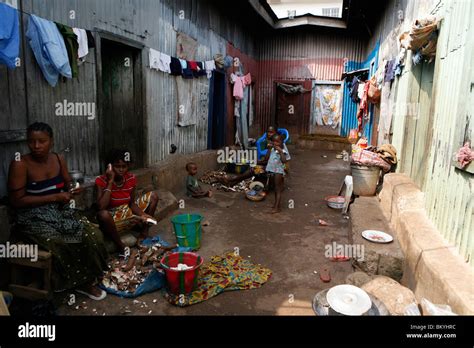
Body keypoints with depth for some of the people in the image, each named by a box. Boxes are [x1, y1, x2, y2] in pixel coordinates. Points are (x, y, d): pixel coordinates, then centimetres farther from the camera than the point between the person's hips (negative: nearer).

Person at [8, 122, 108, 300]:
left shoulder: (59, 159, 2)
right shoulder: (20, 164, -14)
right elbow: (17, 201, -16)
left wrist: (71, 191, -10)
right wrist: (55, 197, -19)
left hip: (60, 211, 5)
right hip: (34, 218, -4)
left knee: (92, 234, -17)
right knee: (60, 244, -28)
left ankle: (86, 280, 1)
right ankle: (79, 282, -1)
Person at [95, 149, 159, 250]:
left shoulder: (131, 178, -6)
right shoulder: (101, 180, -18)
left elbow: (132, 203, 1)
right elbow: (101, 207, -30)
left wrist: (142, 214, -19)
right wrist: (110, 182, -29)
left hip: (128, 212, 5)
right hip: (112, 219, -5)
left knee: (153, 195, -2)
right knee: (103, 214, -40)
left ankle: (144, 233, 1)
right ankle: (120, 245, -16)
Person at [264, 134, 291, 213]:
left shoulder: (283, 151, -12)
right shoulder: (272, 149, 7)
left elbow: (284, 161, -25)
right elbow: (266, 158, 4)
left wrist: (280, 151, -26)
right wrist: (270, 149, -3)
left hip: (278, 171, -7)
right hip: (272, 171, 7)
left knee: (278, 189, -3)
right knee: (276, 189, 18)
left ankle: (277, 207, -1)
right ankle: (276, 204, 29)